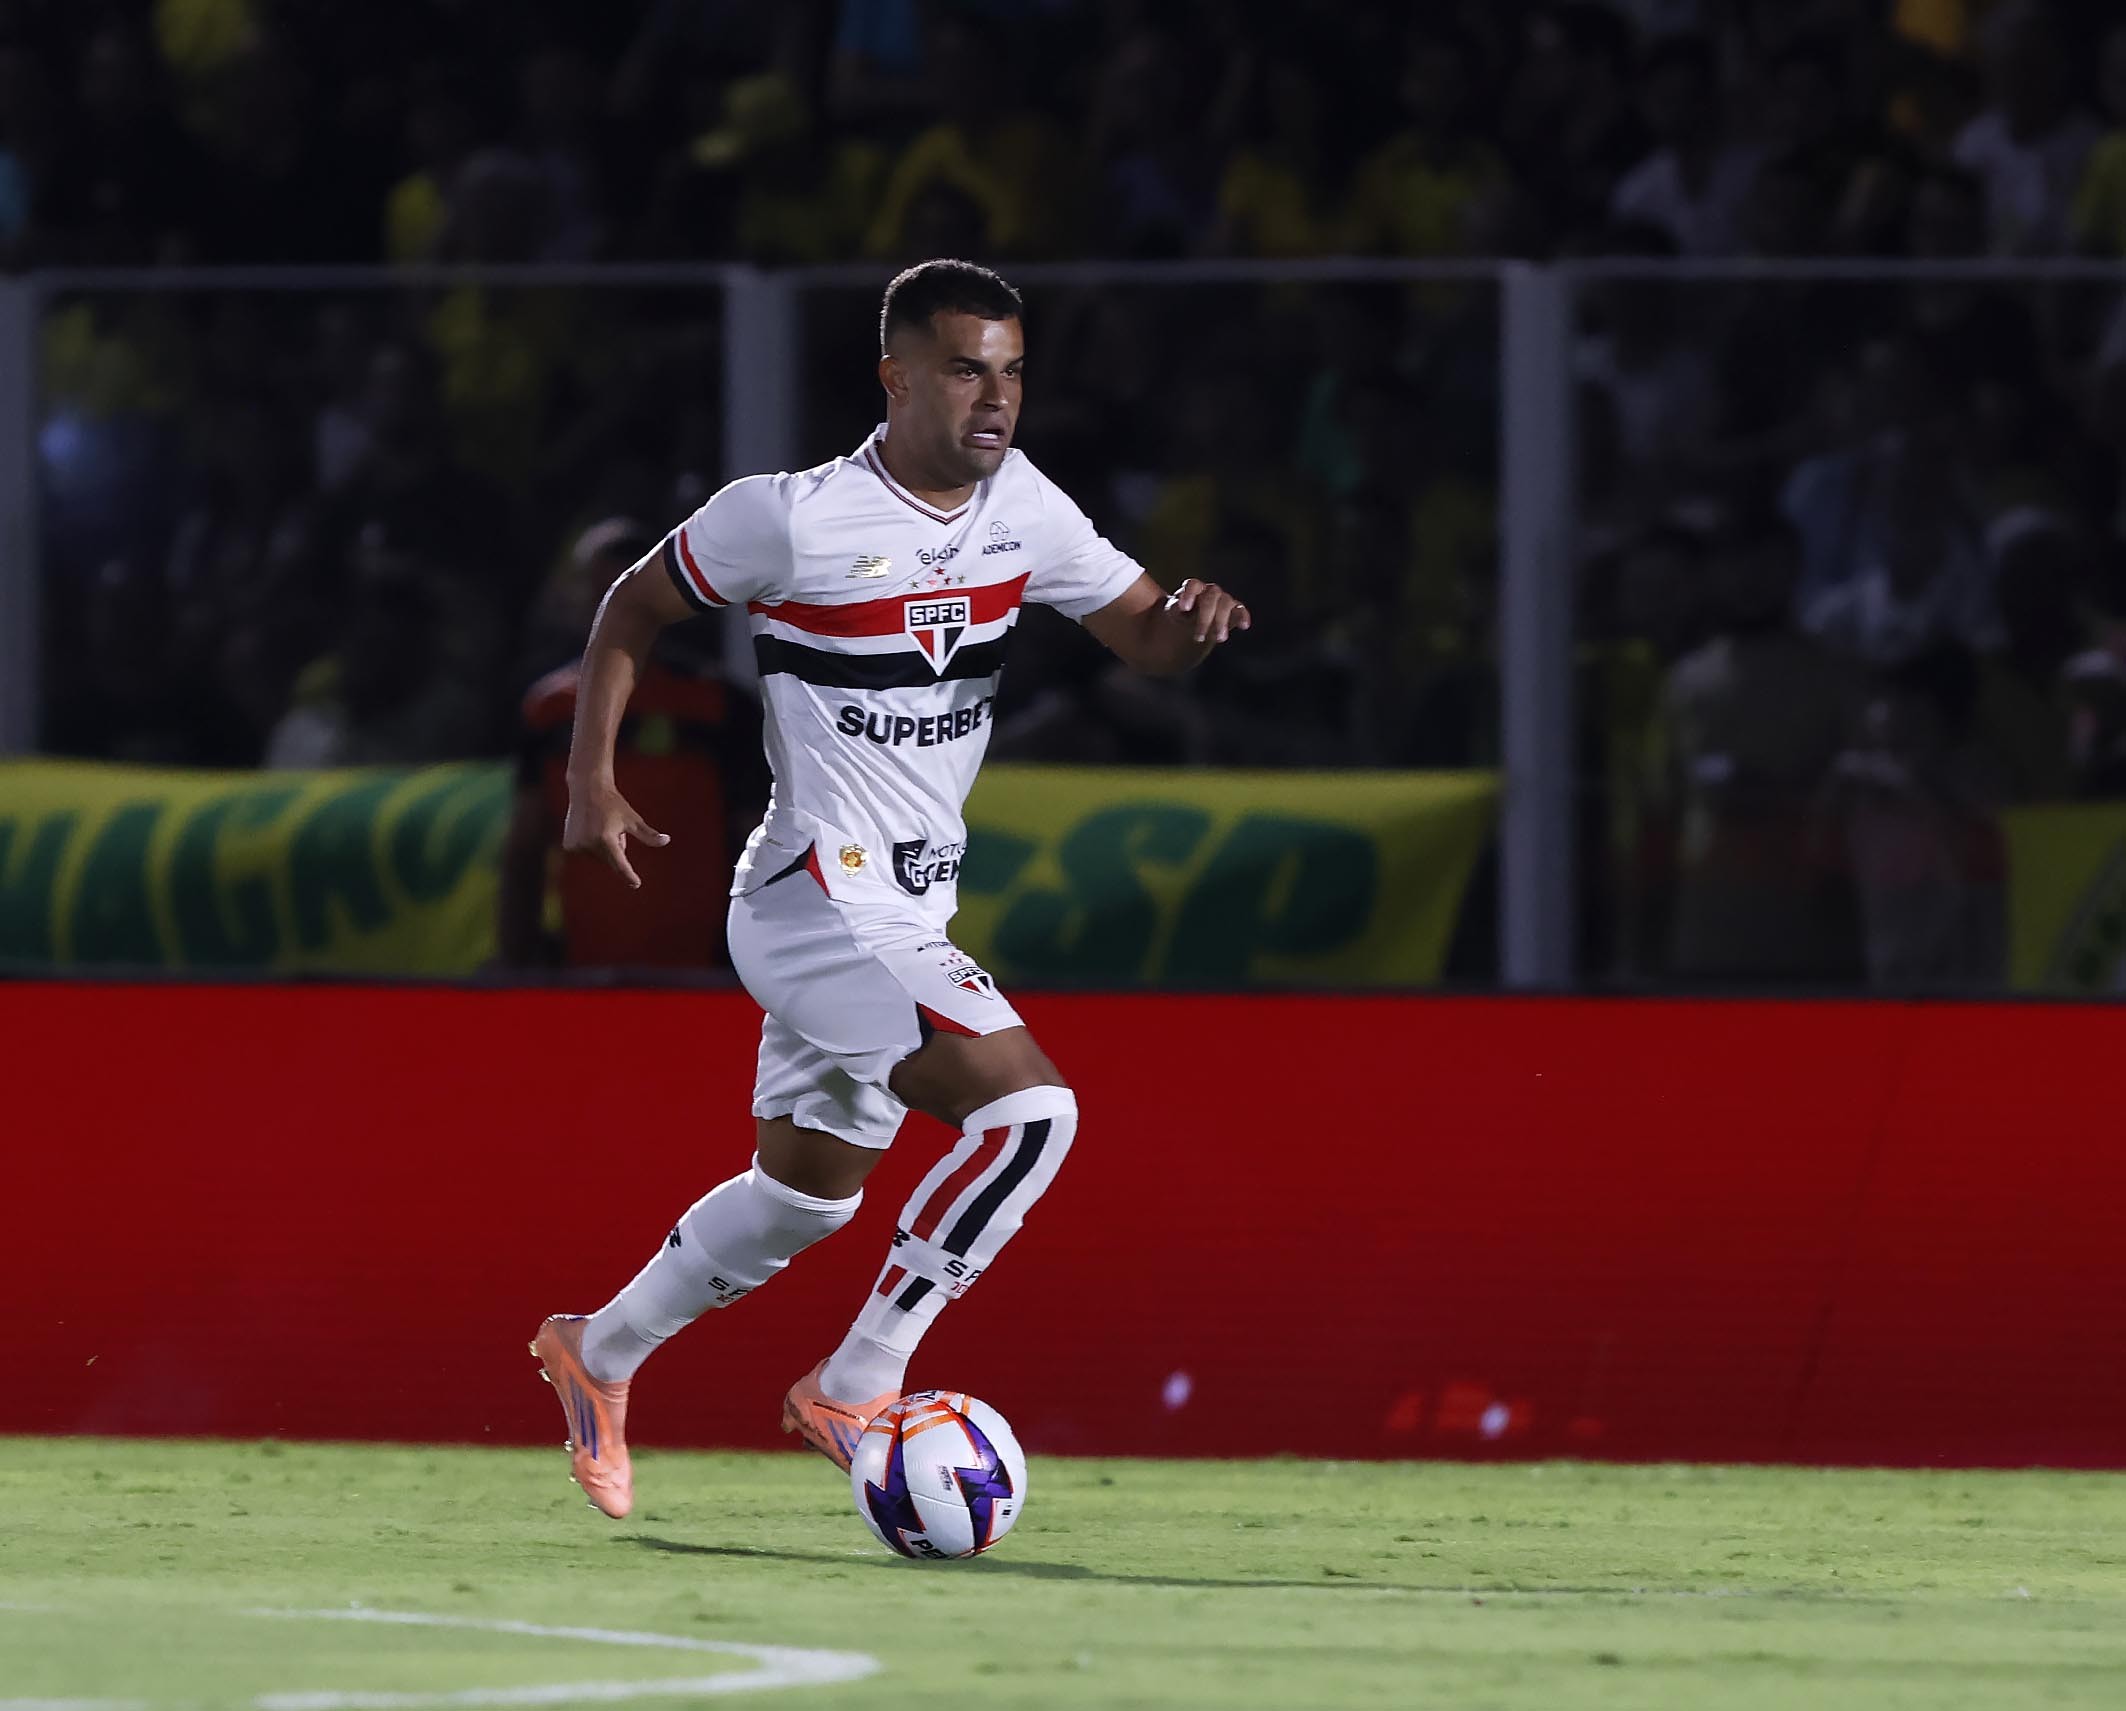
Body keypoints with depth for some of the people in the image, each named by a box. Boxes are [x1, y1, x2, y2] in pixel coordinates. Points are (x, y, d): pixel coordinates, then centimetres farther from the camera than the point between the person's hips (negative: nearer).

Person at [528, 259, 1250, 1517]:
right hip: (822, 904, -8)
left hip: (908, 915, 8)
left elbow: (1147, 641, 6)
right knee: (1029, 1106, -22)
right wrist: (593, 784, -9)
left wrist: (1190, 619, -18)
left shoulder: (1022, 508, 1)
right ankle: (858, 1387, -13)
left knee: (808, 1191, 22)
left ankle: (600, 1355, 41)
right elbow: (632, 611, -1)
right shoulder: (792, 520, -16)